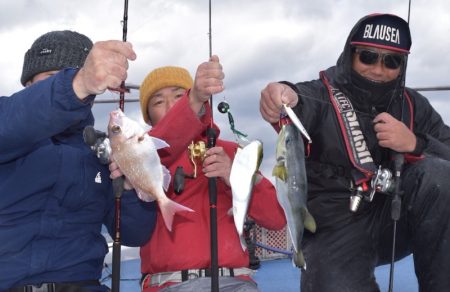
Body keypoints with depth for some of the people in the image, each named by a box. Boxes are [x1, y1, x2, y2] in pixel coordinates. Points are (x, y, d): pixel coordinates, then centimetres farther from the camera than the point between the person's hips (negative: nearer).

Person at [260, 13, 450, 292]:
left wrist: (414, 144, -20)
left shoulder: (414, 106, 7)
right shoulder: (323, 95, -5)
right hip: (334, 229, -3)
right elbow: (303, 106, -30)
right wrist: (286, 96, -54)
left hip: (394, 220, 4)